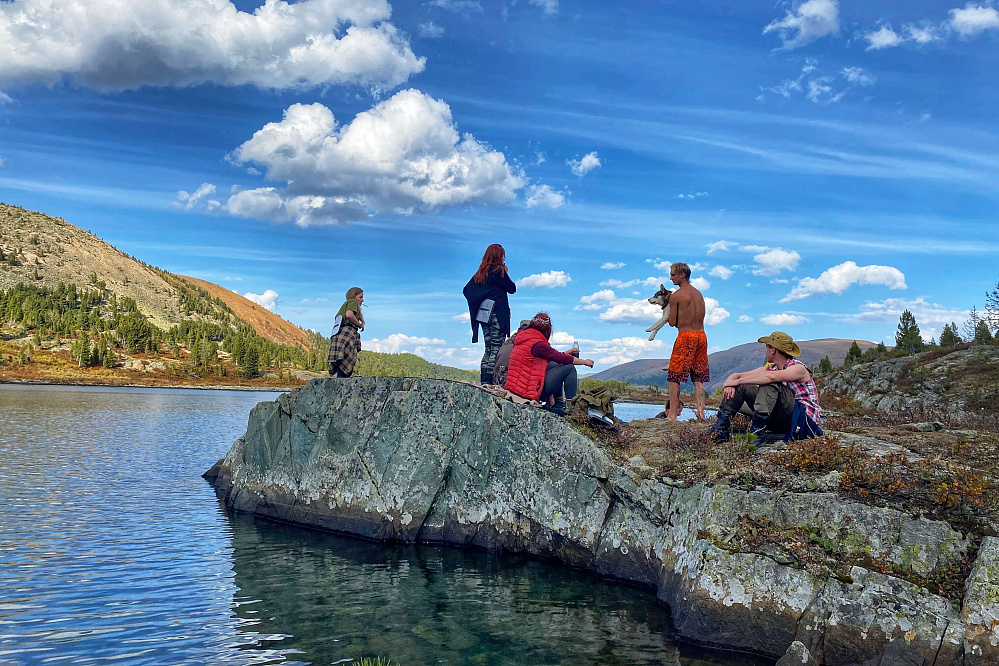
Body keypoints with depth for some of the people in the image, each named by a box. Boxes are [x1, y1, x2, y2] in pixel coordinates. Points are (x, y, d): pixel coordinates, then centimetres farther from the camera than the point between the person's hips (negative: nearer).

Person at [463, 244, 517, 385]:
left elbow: (466, 290, 13)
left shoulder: (481, 272, 13)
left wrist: (478, 302, 15)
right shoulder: (499, 270, -8)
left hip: (483, 314, 8)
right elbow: (512, 289, -1)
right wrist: (505, 273, 9)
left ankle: (483, 381, 11)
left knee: (488, 349, 12)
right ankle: (490, 381, -12)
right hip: (497, 315, -8)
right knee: (496, 349, -7)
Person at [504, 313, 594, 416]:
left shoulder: (523, 339, 10)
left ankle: (559, 403, 21)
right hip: (530, 391, -9)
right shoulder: (538, 344, -17)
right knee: (569, 368, 1)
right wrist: (585, 362, 7)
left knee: (555, 364, 23)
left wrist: (567, 353, 28)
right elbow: (562, 358, -8)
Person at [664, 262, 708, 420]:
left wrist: (667, 316, 15)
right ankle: (700, 412, 2)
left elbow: (672, 322, -5)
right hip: (701, 335, 7)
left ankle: (672, 414, -2)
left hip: (686, 336, -7)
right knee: (698, 378, 10)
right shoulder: (698, 294, 15)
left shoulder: (676, 296, -7)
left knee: (674, 377, 0)